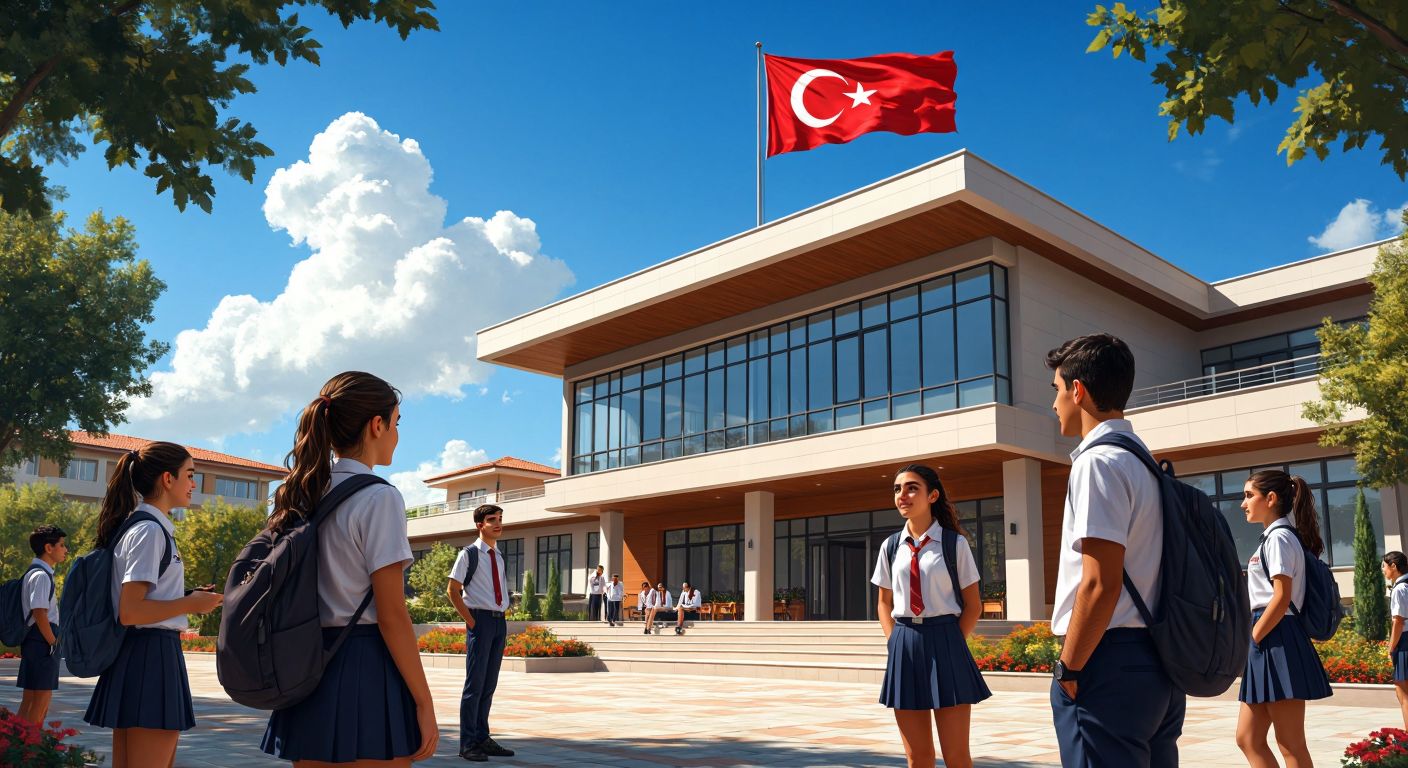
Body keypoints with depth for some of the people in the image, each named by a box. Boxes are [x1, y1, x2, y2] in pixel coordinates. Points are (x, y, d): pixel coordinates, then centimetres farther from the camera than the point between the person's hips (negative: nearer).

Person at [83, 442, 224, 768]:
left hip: (133, 655, 10)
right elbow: (130, 612, -21)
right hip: (153, 654, -10)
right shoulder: (150, 530, -14)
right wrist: (192, 604, -11)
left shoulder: (136, 526, 16)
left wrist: (188, 597, 12)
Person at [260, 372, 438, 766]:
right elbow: (391, 615, -15)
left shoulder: (304, 497, 9)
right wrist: (424, 703, -10)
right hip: (367, 673, -7)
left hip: (311, 667, 7)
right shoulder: (378, 498, -13)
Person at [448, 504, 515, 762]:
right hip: (480, 620, -7)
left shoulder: (499, 557, 15)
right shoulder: (469, 554, -6)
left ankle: (482, 738, 19)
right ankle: (468, 744, 2)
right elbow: (453, 589, -8)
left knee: (489, 683, 11)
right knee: (475, 683, -4)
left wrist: (502, 619, 9)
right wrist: (470, 620, -10)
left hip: (500, 622, 7)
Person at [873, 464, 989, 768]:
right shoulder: (891, 547, 7)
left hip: (944, 643, -3)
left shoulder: (955, 544, -4)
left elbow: (973, 605, 1)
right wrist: (896, 642, 3)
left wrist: (951, 644, -7)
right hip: (903, 648, 4)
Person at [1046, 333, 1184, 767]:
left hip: (1110, 666, -9)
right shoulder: (1145, 462, 15)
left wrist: (1070, 668, -12)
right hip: (1157, 663, 9)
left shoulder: (1099, 462, -14)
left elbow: (1100, 584, -20)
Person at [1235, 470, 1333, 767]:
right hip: (1269, 644, 10)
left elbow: (1281, 598, -18)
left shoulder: (1279, 537, -10)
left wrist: (1251, 640, -14)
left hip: (1277, 642, -10)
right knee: (1248, 739, 8)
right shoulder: (1274, 538, 19)